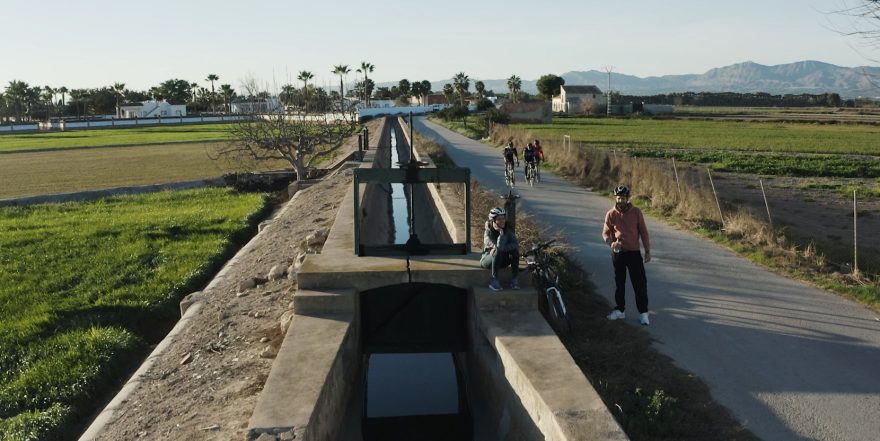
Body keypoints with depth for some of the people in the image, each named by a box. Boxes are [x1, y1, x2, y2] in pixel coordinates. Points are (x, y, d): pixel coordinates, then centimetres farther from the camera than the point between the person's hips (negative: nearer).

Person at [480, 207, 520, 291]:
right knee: (498, 252, -36)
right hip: (488, 259, -4)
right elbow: (499, 247, -34)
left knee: (514, 250, -25)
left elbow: (516, 244, -22)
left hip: (502, 261, 4)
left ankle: (515, 279, -17)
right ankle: (494, 280, -24)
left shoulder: (507, 231, -6)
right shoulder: (488, 233, -20)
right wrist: (501, 232, -34)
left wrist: (501, 248, -30)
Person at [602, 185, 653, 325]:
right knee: (619, 282, 13)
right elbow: (605, 232, 2)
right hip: (618, 253, 1)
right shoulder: (611, 214, -3)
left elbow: (643, 232, 1)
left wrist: (647, 250, -1)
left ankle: (643, 312, 6)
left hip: (634, 252, -1)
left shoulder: (636, 212, -4)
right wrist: (611, 243, -19)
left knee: (640, 283, -2)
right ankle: (619, 310, 25)